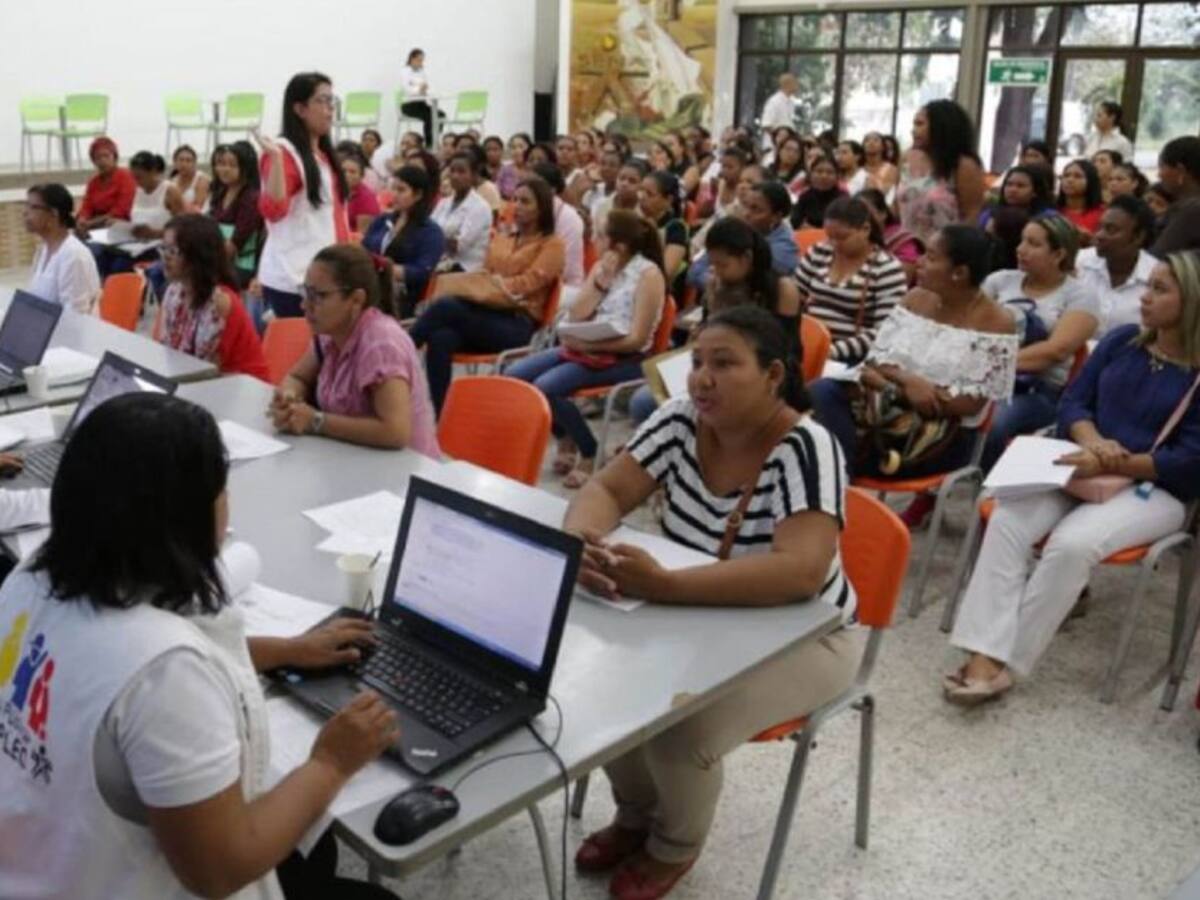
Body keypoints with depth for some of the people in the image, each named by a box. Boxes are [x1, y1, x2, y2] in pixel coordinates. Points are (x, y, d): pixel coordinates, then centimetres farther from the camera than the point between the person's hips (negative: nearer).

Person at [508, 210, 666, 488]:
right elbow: (575, 318, 4)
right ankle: (565, 440, 9)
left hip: (624, 358, -8)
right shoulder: (600, 267, 12)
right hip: (585, 347, 8)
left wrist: (587, 344, -19)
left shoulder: (648, 274, -9)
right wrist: (600, 283, -6)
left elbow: (637, 340, -15)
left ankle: (590, 454, -6)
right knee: (515, 375, -8)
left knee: (546, 388, -26)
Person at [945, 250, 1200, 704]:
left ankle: (1008, 663, -22)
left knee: (1071, 543, -34)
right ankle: (985, 654, -31)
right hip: (1086, 470, 4)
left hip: (1155, 490, -4)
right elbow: (1073, 402, 8)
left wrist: (1111, 463, -21)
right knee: (1007, 520, -25)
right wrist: (1093, 440, -14)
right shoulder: (1121, 340, 9)